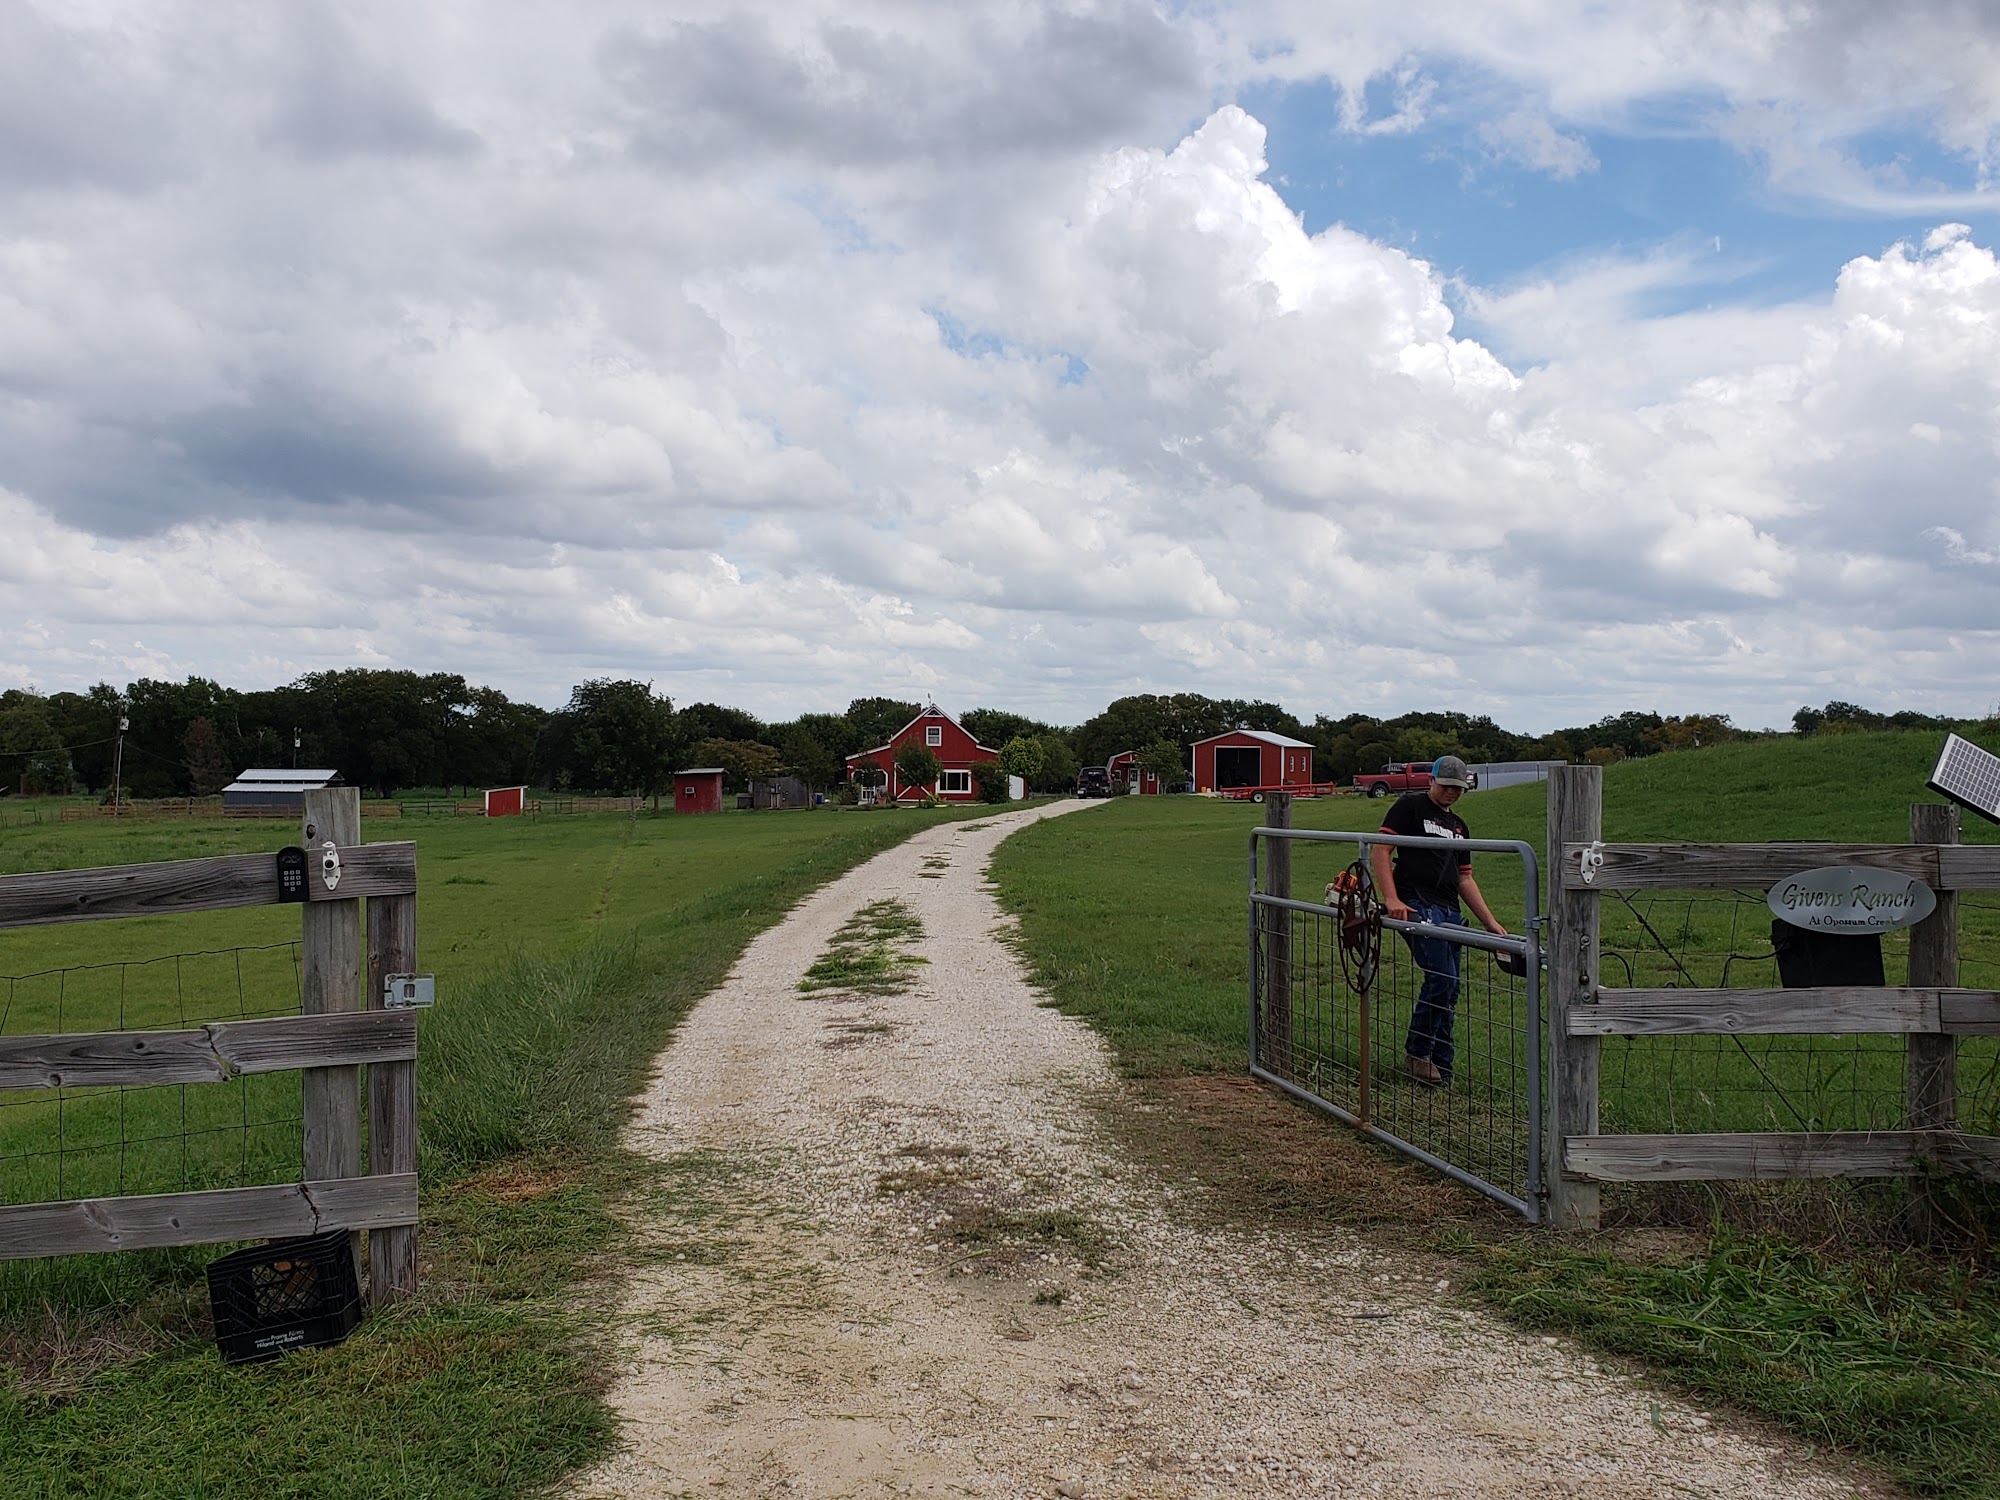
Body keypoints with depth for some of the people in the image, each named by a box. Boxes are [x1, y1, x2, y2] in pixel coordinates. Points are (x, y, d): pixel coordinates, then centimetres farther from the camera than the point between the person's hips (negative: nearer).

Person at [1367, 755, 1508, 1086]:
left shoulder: (1459, 827, 25)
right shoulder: (1410, 806, 3)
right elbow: (1379, 850, -6)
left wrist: (1491, 923, 16)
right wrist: (1391, 899, -17)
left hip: (1450, 912, 8)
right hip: (1418, 906, -8)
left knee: (1450, 990, 6)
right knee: (1441, 978, -18)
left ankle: (1440, 1068, 14)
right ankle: (1416, 1052, -3)